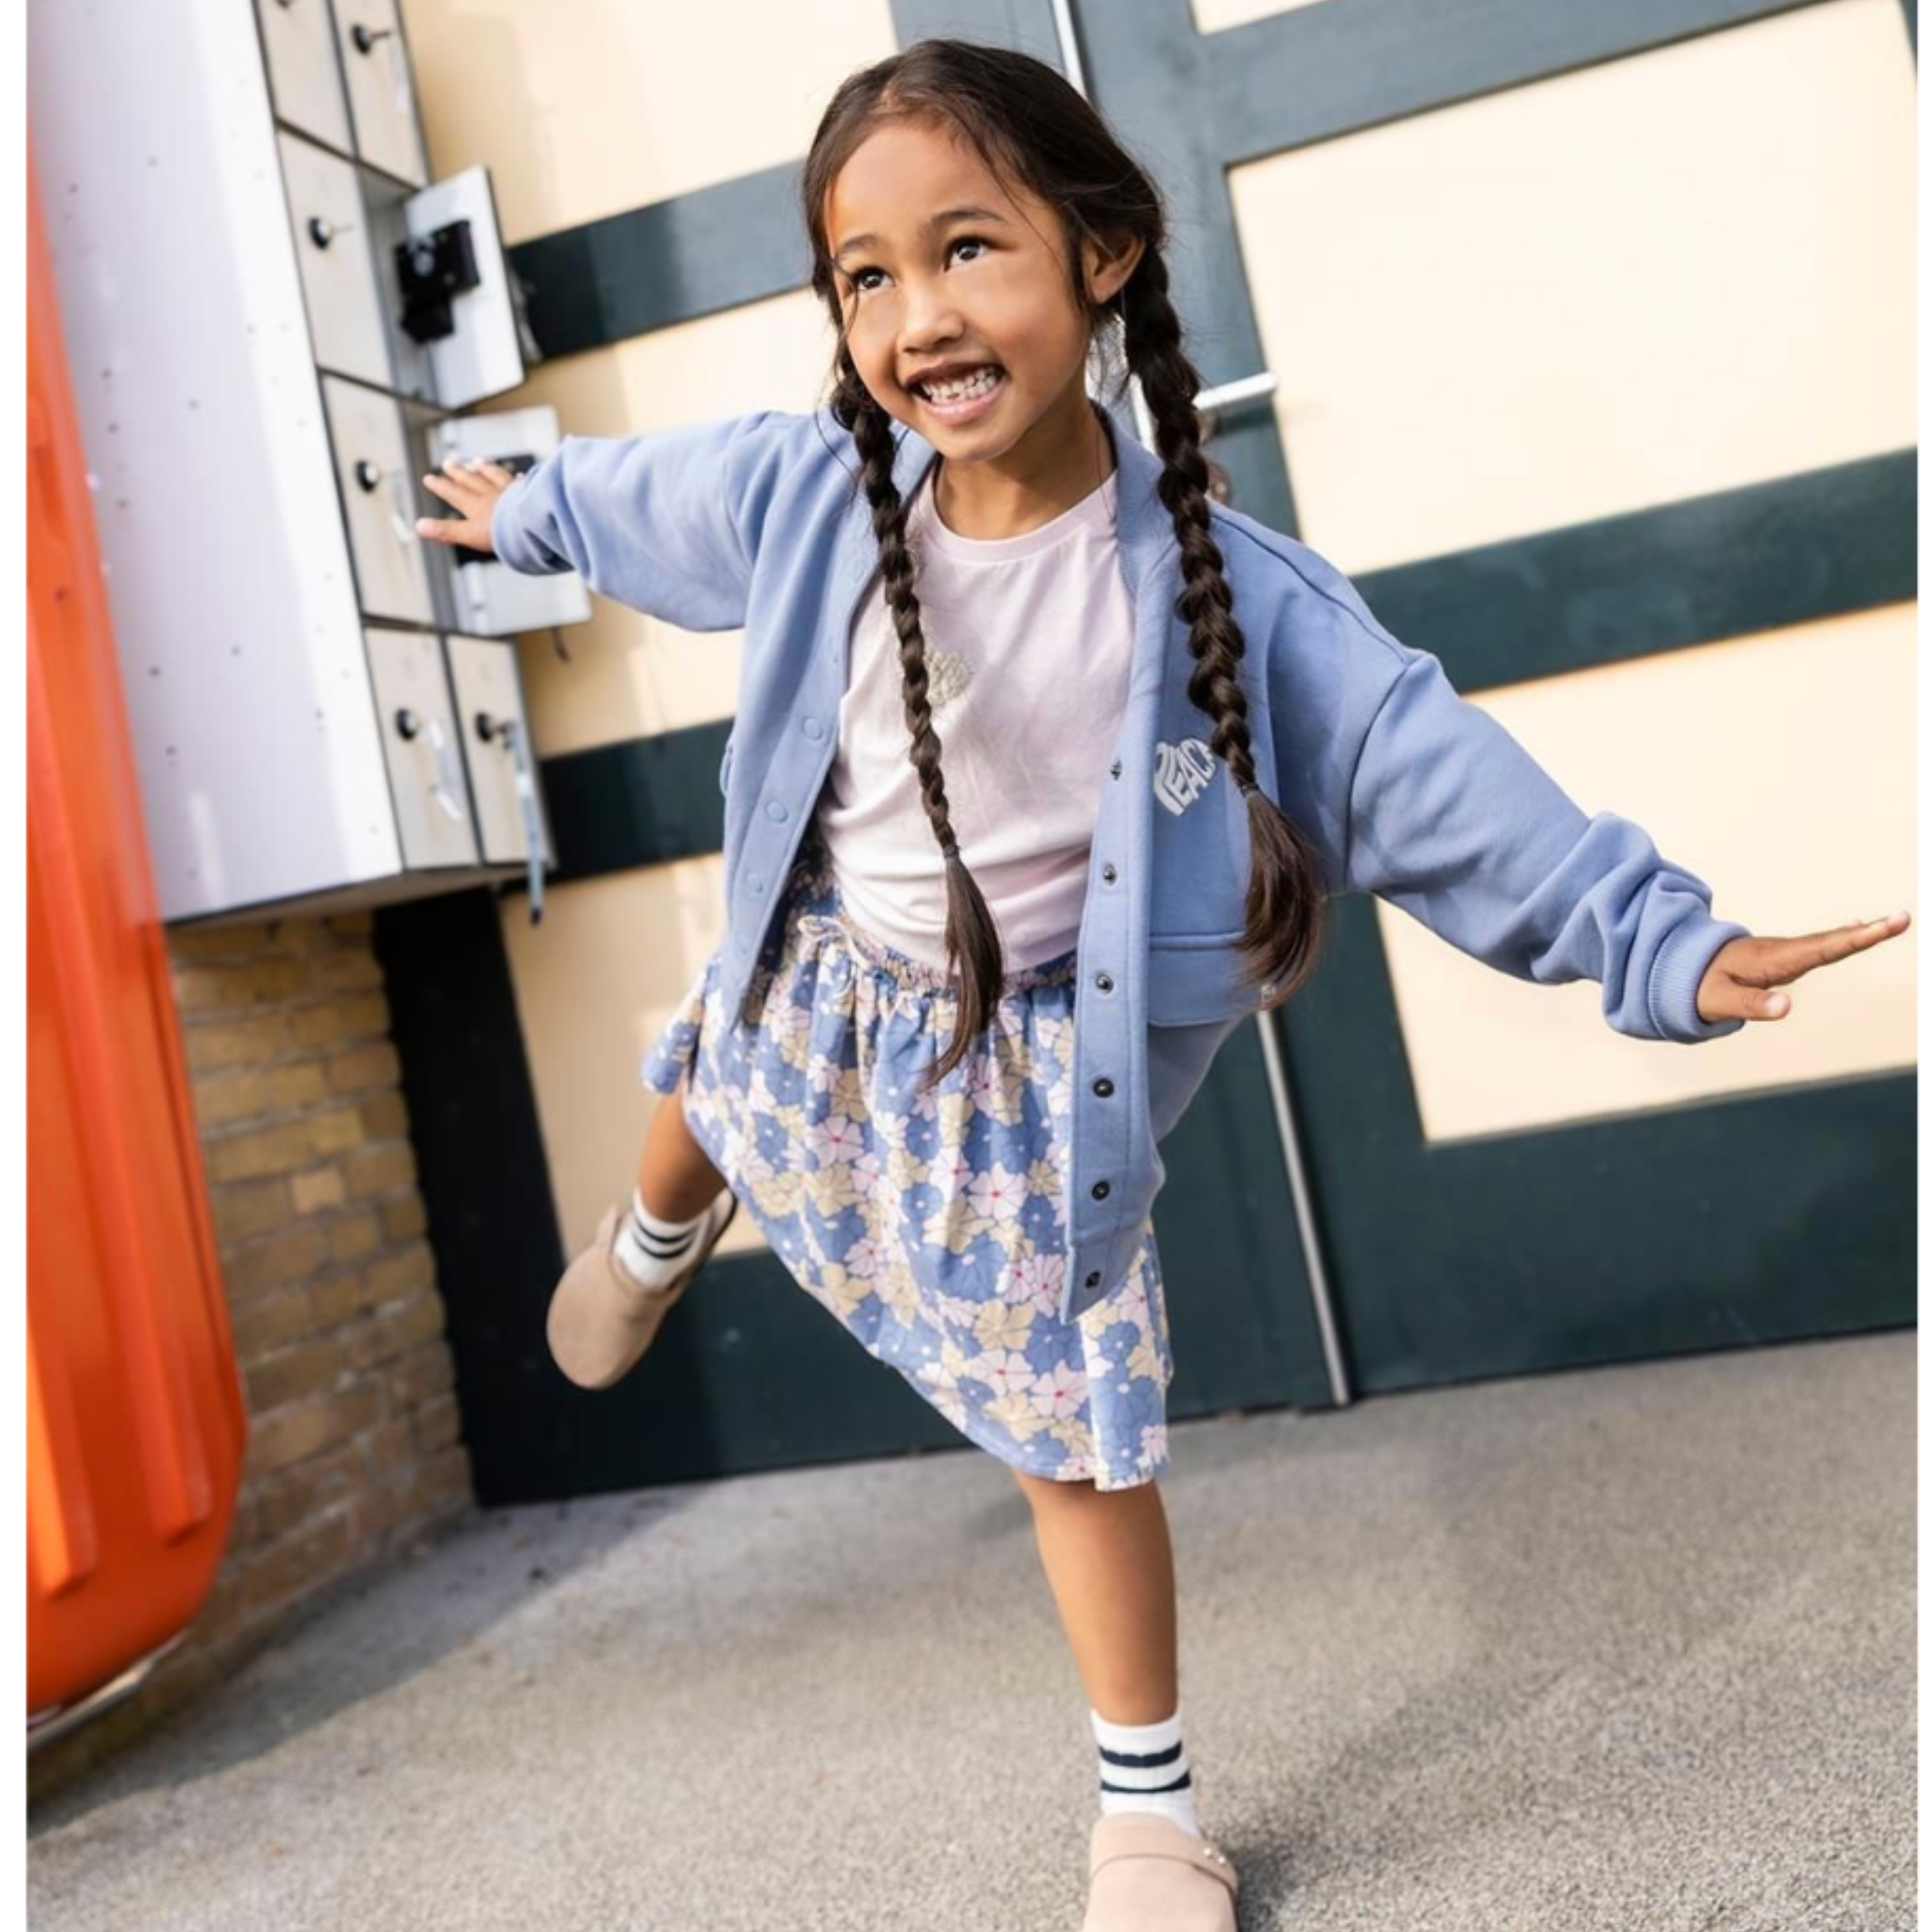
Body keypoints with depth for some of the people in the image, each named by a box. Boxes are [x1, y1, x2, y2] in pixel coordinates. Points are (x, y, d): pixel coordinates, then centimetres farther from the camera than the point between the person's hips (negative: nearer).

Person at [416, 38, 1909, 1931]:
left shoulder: (1220, 586, -25)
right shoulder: (807, 491, -16)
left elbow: (1437, 774, -21)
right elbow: (656, 493, 6)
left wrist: (1663, 941, -26)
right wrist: (527, 507, 25)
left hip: (1026, 1067, -3)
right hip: (810, 993, 4)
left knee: (1082, 1437, 5)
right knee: (695, 1105, 35)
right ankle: (653, 1248, 76)